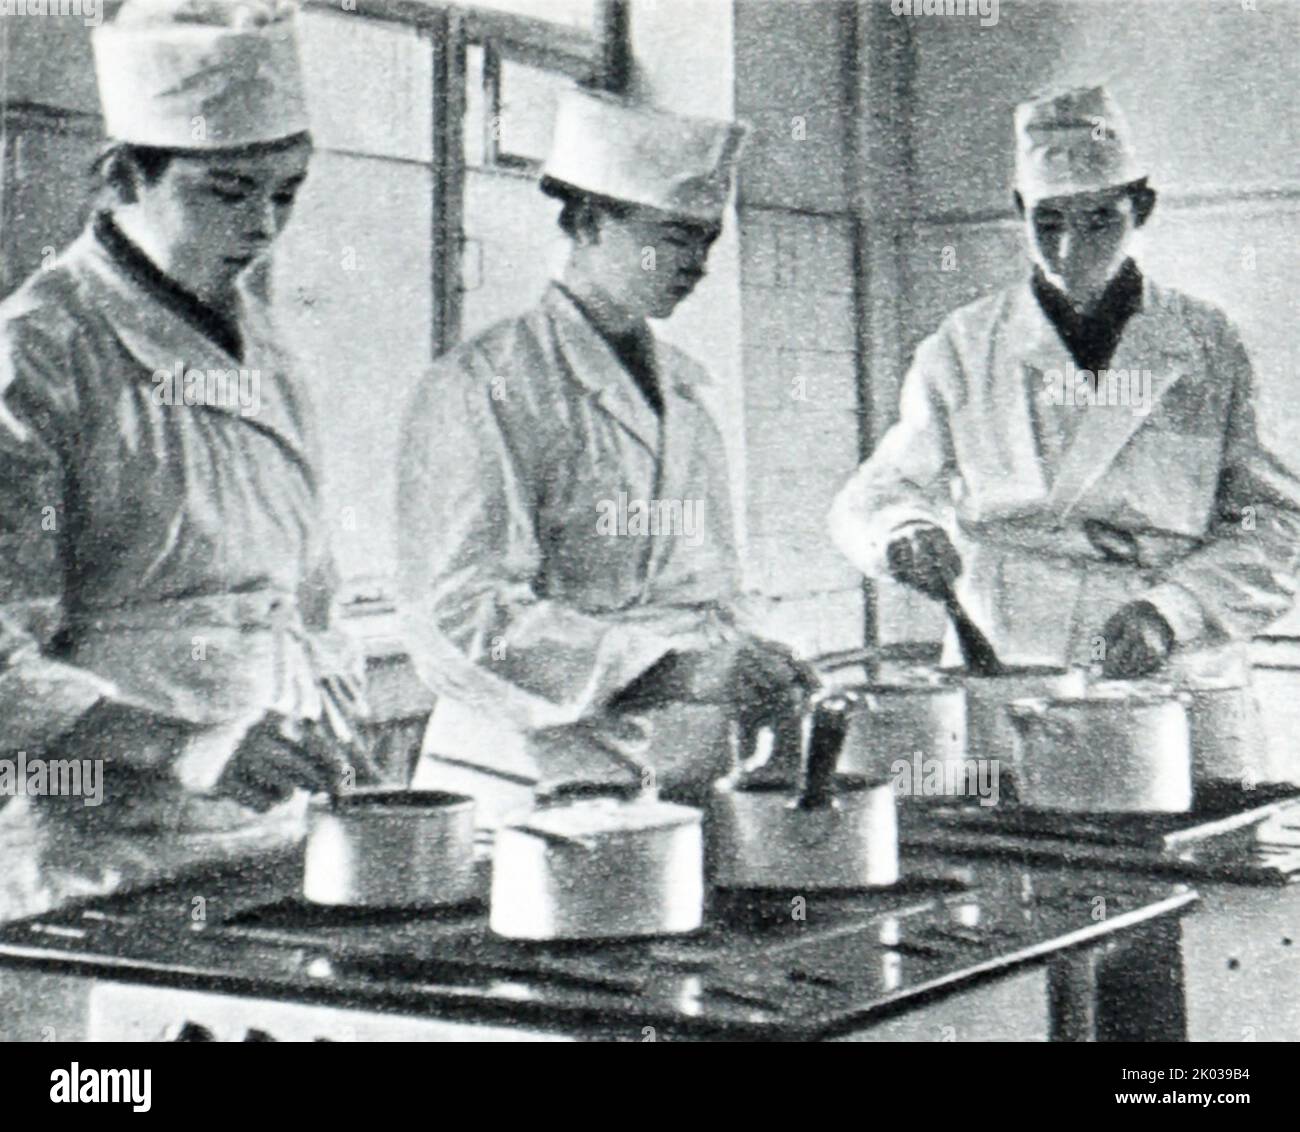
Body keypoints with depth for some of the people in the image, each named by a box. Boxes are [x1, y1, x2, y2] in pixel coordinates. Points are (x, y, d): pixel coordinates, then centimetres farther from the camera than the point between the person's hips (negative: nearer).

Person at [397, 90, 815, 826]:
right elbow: (462, 614, -17)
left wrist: (750, 667, 3)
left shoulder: (684, 393, 17)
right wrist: (676, 669, -21)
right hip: (524, 787, -6)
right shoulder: (485, 389, -7)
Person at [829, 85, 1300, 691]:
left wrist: (1170, 613, -9)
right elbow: (873, 496, 11)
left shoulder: (1207, 347, 10)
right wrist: (904, 532, -11)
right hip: (998, 673, 0)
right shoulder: (964, 349, 11)